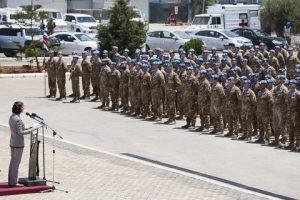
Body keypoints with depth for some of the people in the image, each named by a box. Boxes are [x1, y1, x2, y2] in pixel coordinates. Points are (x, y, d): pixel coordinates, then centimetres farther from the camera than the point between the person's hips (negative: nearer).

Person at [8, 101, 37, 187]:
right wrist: (31, 130, -13)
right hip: (19, 143, -9)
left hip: (12, 142, 9)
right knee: (16, 162, -1)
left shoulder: (11, 117, 7)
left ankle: (10, 181, 20)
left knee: (12, 161, 14)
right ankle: (13, 182, 3)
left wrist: (28, 128, 11)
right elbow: (20, 132, -21)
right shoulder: (18, 119, -21)